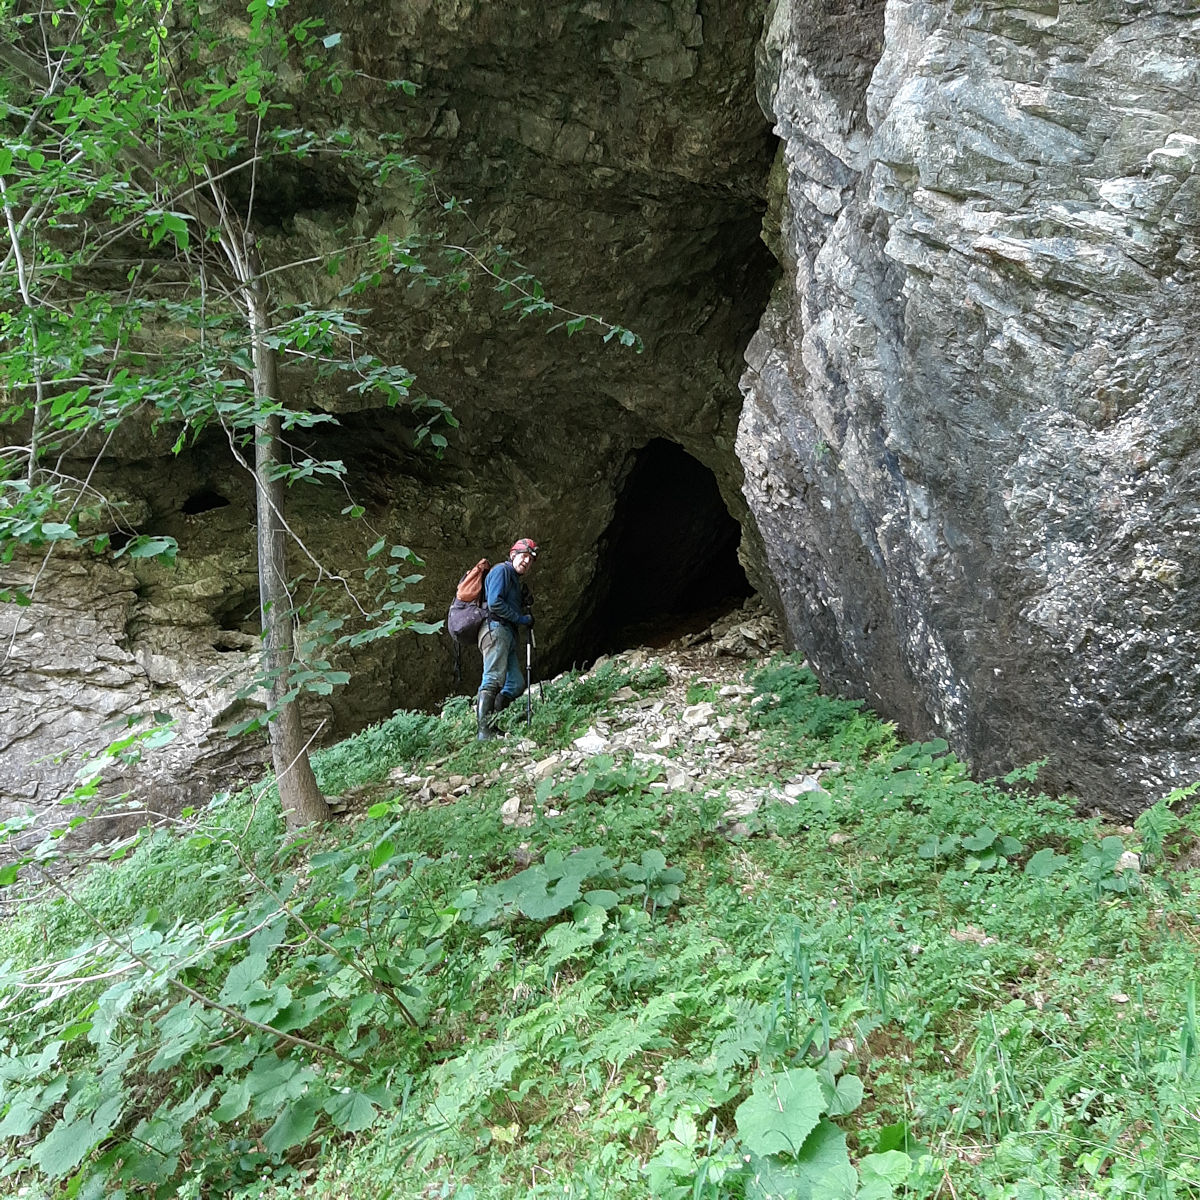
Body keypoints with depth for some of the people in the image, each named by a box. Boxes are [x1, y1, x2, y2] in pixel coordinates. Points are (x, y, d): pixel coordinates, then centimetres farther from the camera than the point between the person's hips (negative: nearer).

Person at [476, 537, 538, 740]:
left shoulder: (515, 580, 28)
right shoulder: (502, 570, -1)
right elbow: (494, 603, -15)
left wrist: (526, 619, 6)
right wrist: (521, 619, -10)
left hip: (508, 634, 10)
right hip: (496, 629, -10)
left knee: (516, 684, 5)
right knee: (494, 680, -18)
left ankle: (488, 721, 7)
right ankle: (484, 731, -23)